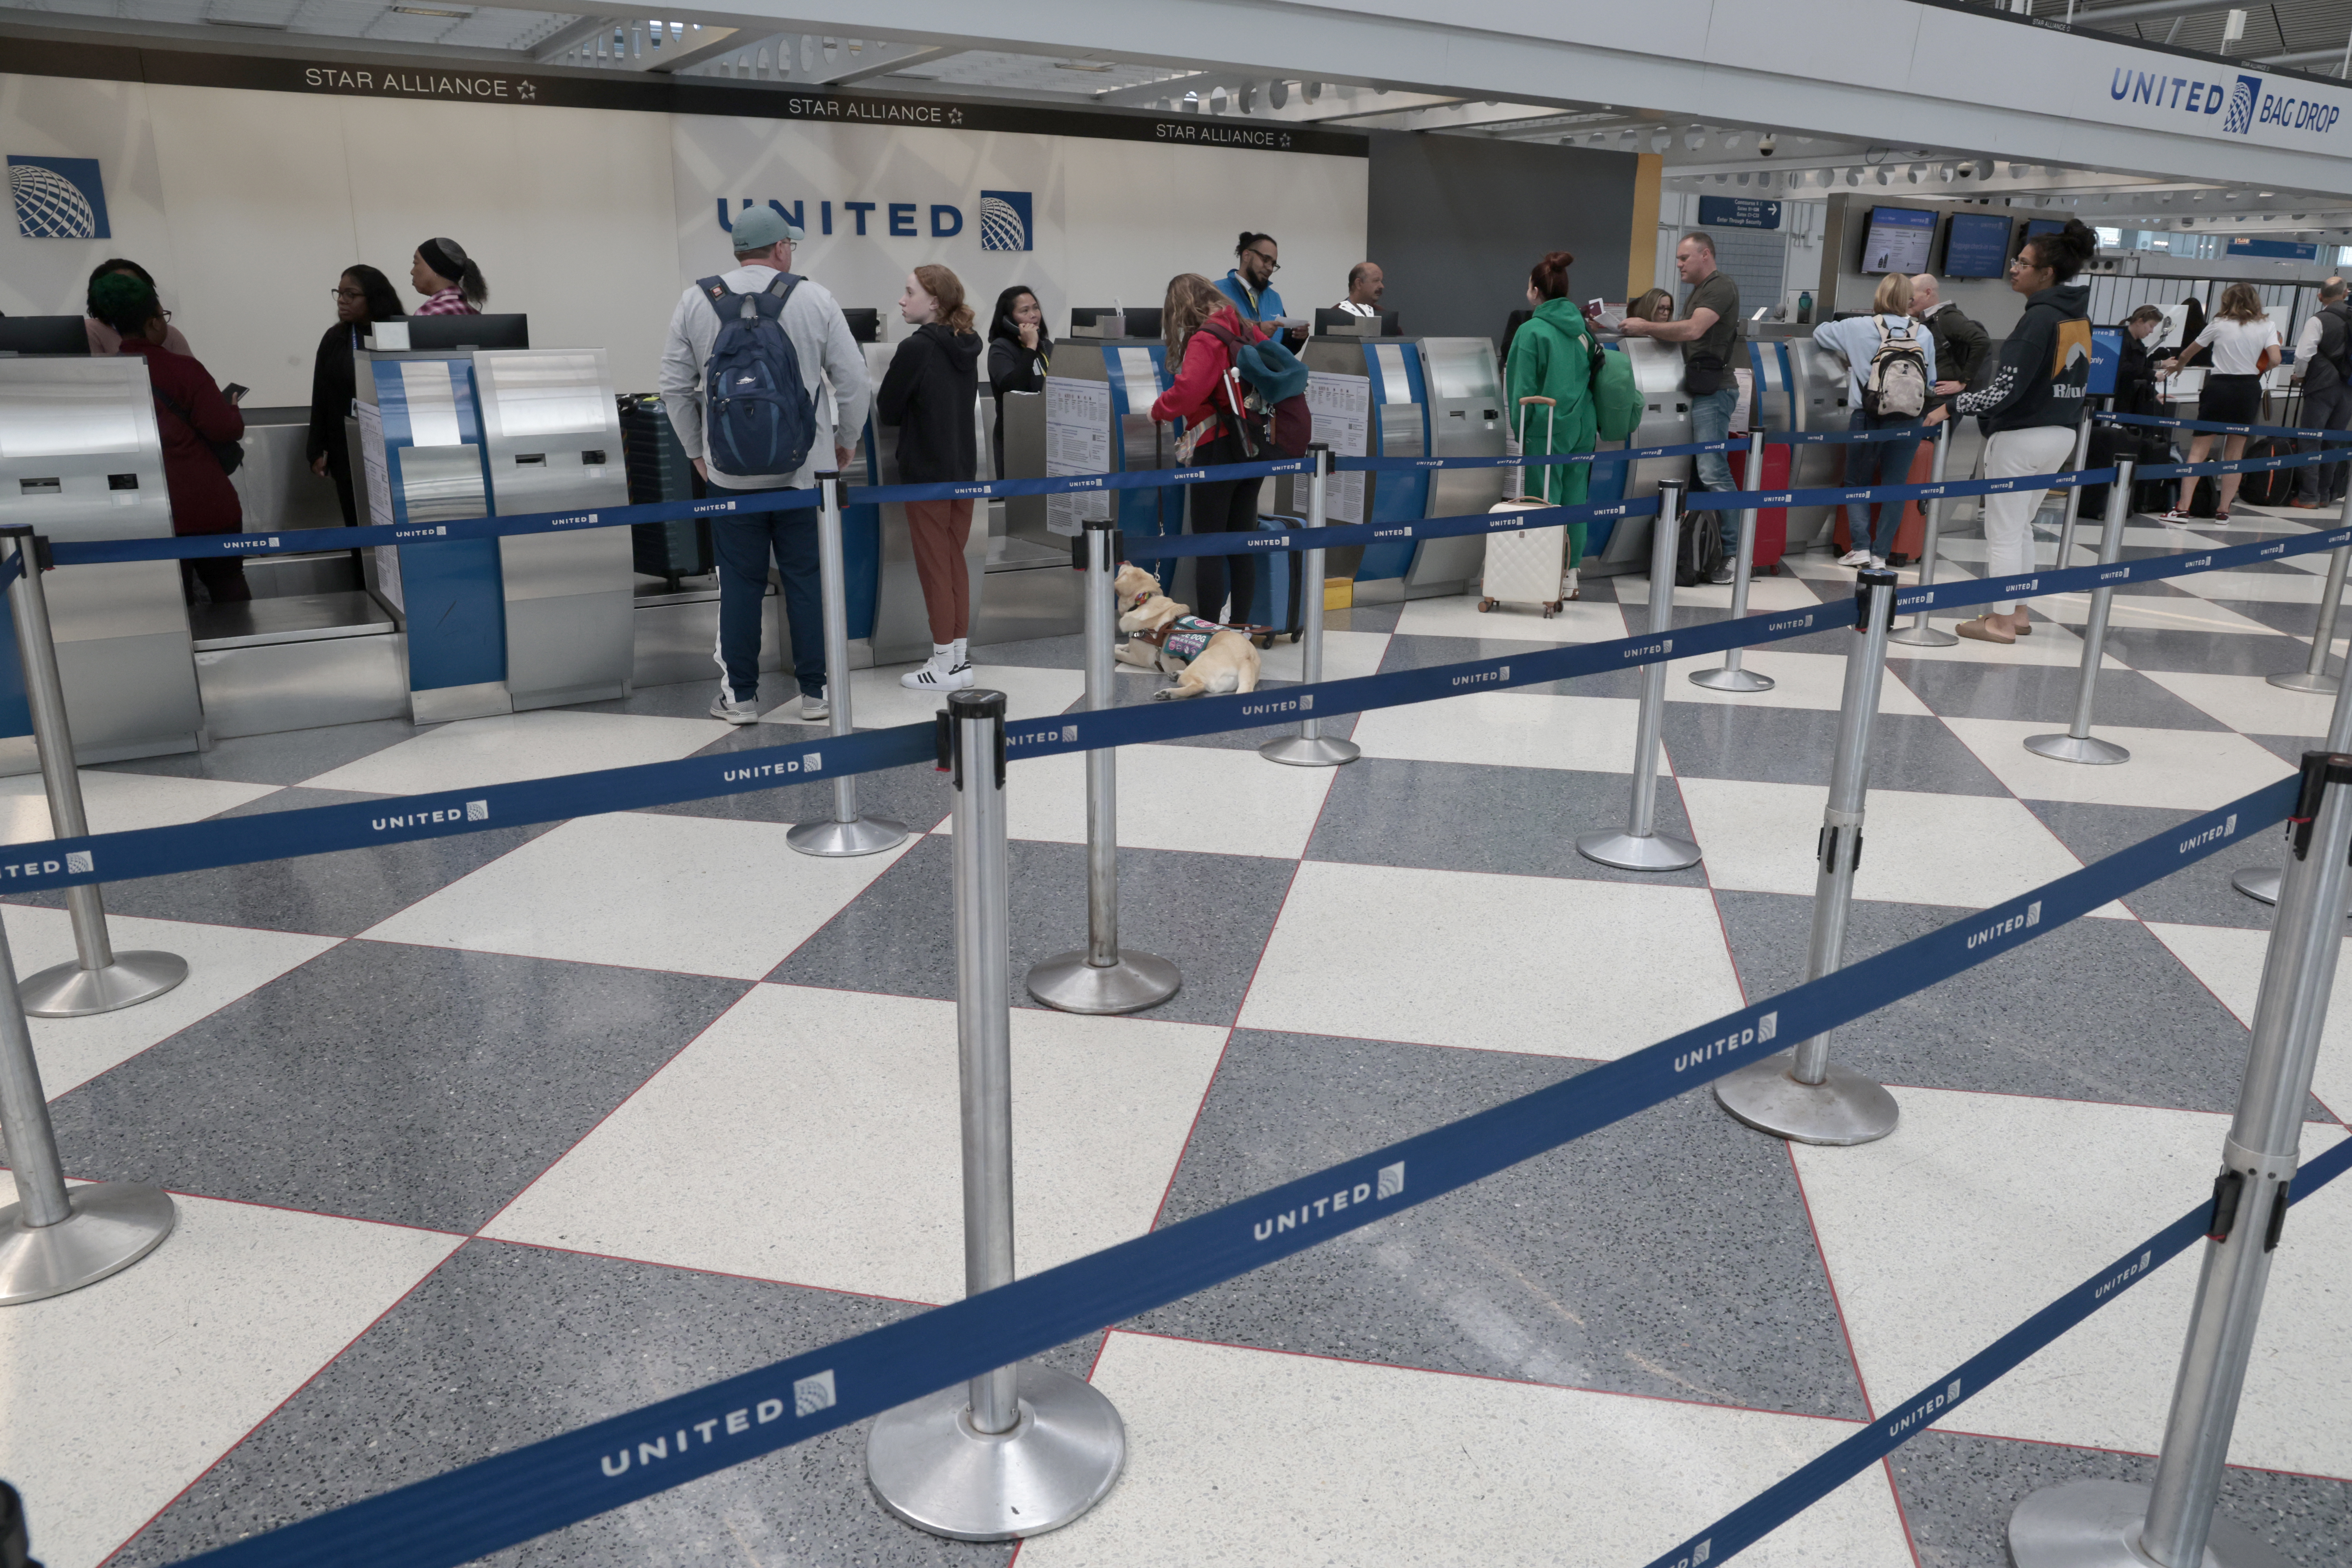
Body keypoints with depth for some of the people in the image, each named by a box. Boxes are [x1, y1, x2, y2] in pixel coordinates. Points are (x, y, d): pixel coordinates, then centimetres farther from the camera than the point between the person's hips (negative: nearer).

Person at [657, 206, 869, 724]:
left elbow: (674, 386, 5)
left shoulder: (696, 301, 3)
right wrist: (845, 442, 13)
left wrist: (696, 450, 16)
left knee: (739, 581, 7)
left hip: (730, 470, 1)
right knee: (808, 578, 7)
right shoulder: (815, 298, -2)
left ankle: (739, 695, 12)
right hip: (804, 467, -1)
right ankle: (815, 691, 13)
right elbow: (853, 380, -1)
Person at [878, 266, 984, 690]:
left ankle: (944, 665, 6)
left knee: (935, 568, 0)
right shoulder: (967, 348, 6)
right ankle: (959, 658, 17)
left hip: (926, 475, -7)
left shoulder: (916, 349, -16)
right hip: (963, 469, 7)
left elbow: (886, 411, -10)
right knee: (956, 564, 13)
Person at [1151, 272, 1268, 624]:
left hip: (1217, 450, -7)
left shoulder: (1205, 339, -13)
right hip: (1252, 448, 7)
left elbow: (1187, 391, -24)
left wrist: (1158, 411, -7)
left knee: (1209, 548, -2)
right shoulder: (1248, 331, 9)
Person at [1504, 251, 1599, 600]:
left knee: (1545, 502, -2)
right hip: (1583, 426, 6)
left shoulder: (1532, 331, -9)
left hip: (1547, 428, -6)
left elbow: (1524, 388, -9)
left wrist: (1520, 430, -2)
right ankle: (1570, 576, 14)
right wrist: (1594, 426, 17)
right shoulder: (1582, 329, 9)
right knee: (1575, 501, 8)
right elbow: (1593, 377, 13)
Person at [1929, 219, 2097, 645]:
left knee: (2003, 531, 1)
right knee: (2021, 526, 19)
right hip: (2061, 435, 9)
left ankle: (2001, 622, 6)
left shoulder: (2039, 319, -17)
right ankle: (2016, 612, 26)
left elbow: (2006, 389, -23)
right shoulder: (2079, 319, 9)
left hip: (2020, 437, -9)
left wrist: (1953, 407, -12)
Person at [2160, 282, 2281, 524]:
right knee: (2235, 454, 10)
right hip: (2249, 389, 2)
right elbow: (2275, 360, -8)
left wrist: (2177, 367, 35)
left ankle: (2183, 509, -11)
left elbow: (2190, 351, 15)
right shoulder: (2267, 326, 4)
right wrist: (2258, 367, 13)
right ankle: (2224, 510, 9)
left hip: (2219, 386, -2)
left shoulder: (2219, 324, 2)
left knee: (2198, 450, -1)